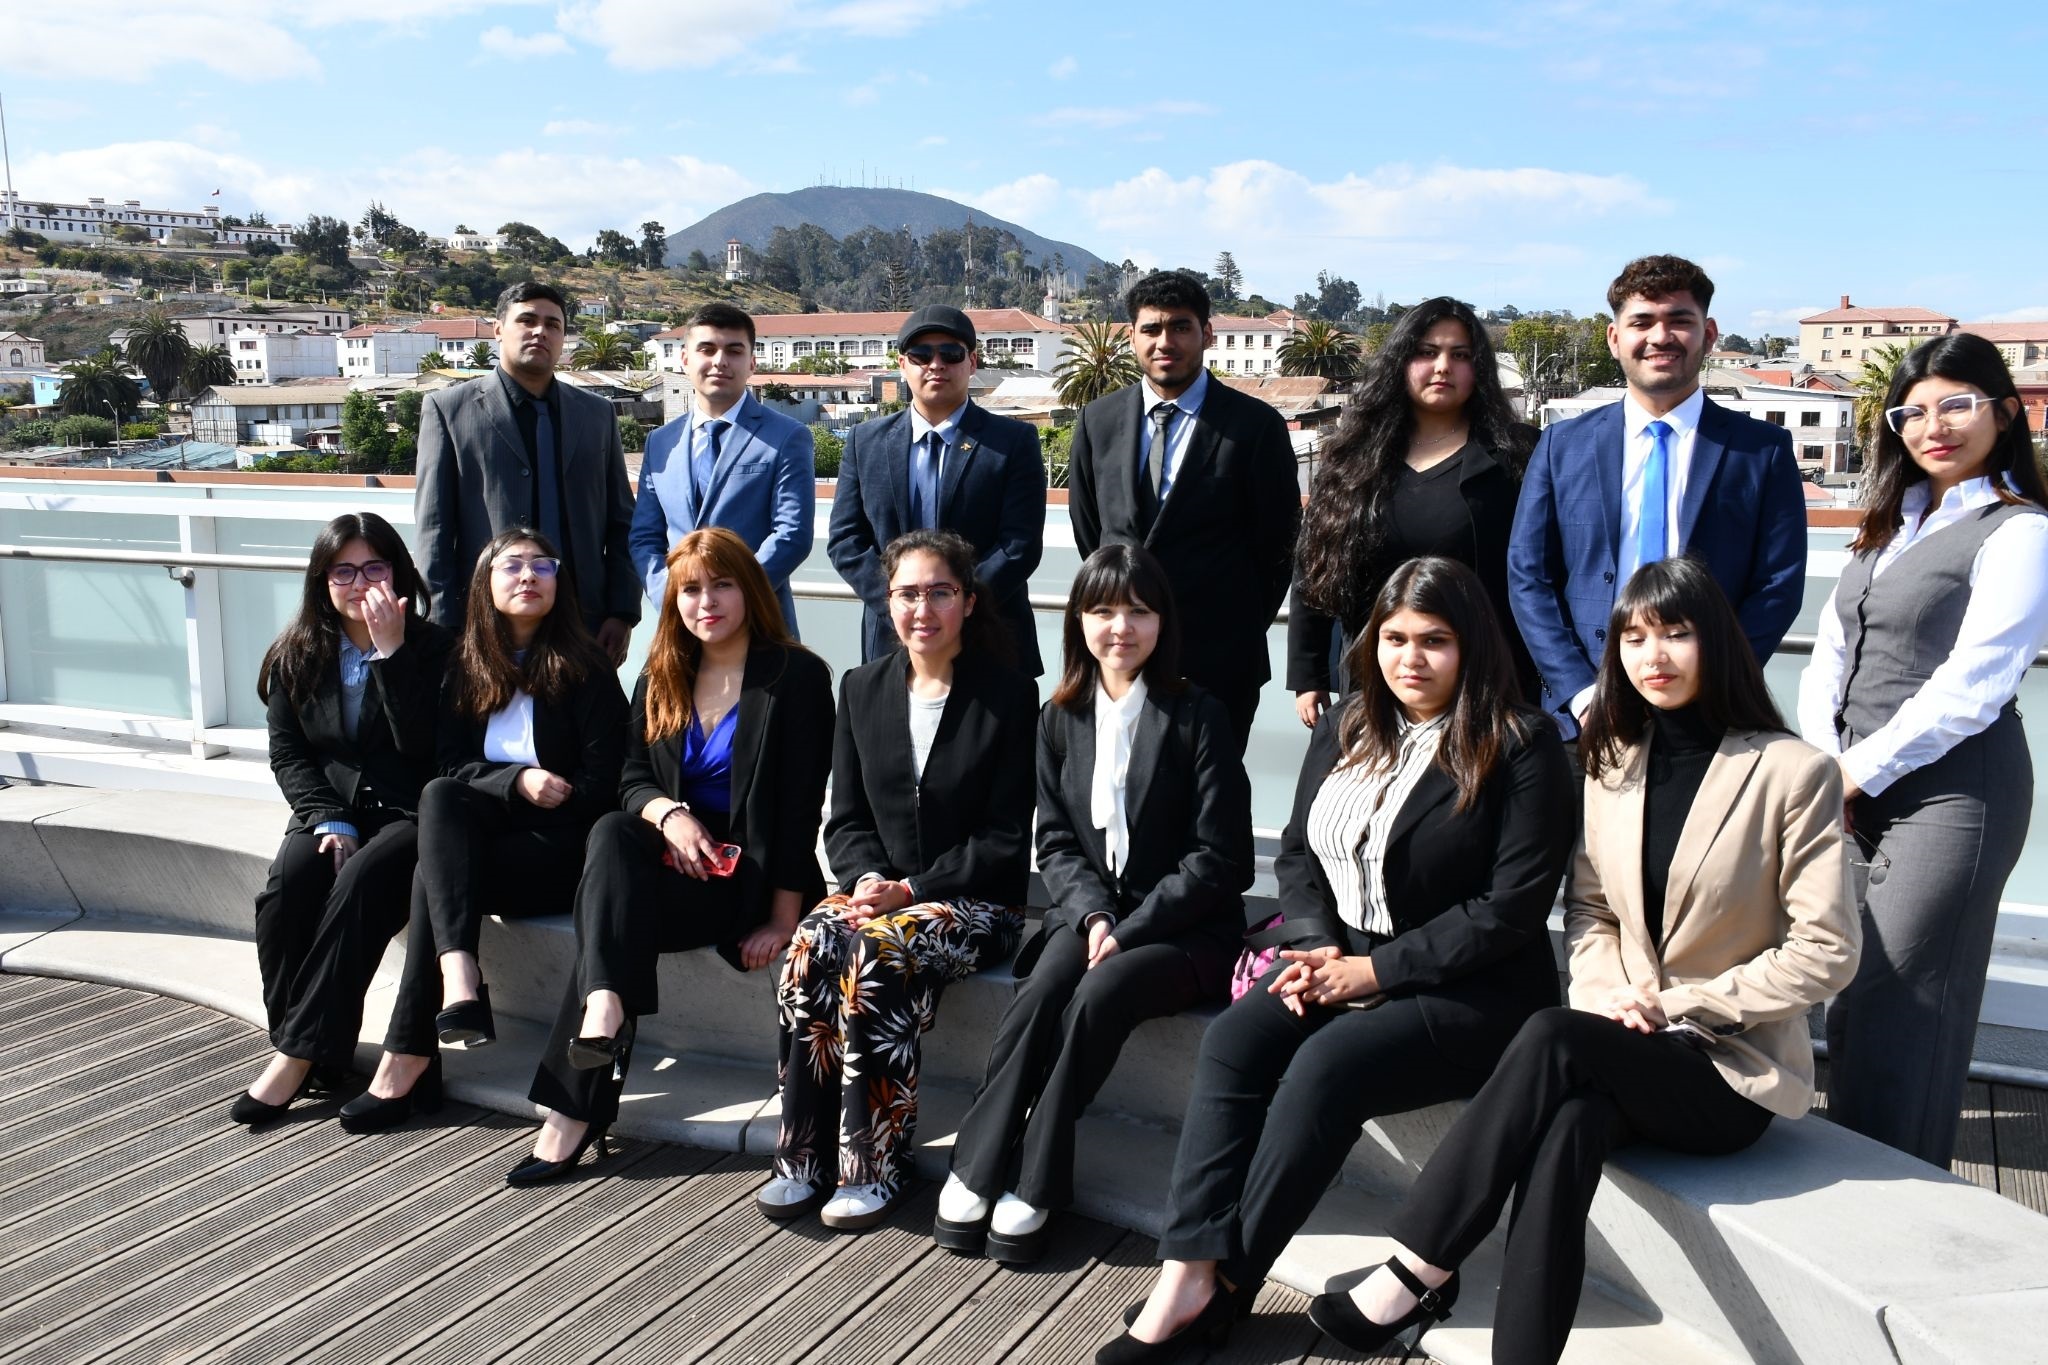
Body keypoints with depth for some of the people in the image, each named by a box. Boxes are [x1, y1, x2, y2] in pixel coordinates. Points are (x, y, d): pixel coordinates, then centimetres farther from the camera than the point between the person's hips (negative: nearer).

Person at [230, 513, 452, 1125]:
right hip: (330, 811, 4)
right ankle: (304, 1047, -15)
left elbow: (420, 746, -14)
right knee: (285, 888, -27)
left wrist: (391, 653, -18)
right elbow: (287, 753, 7)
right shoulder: (297, 654, 10)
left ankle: (301, 1053, -25)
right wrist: (329, 822, -8)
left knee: (358, 883, -32)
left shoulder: (430, 646, -2)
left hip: (407, 815, -3)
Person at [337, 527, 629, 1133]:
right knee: (439, 795, -29)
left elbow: (602, 782, -5)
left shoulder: (584, 668, 0)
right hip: (480, 828, 4)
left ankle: (409, 1058, -24)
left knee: (432, 874, -27)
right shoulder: (465, 665, 14)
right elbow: (451, 763, 5)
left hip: (559, 844, -4)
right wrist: (517, 781, -13)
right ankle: (458, 977, -44)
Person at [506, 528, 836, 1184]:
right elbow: (634, 778, 10)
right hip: (678, 857, 5)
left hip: (751, 876, -5)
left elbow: (800, 804, -10)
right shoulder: (662, 678, 13)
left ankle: (576, 1110, -32)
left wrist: (783, 918, -15)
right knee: (611, 835, -30)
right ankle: (603, 1009, -48)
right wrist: (669, 814, -16)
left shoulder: (796, 675, -5)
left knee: (612, 911, -28)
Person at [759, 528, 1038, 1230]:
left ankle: (873, 1165, -19)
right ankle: (806, 1157, -16)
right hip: (876, 888, 4)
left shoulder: (1008, 696, -4)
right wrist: (868, 876, -10)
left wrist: (910, 889, -15)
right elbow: (845, 820, 11)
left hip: (974, 901, -4)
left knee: (875, 954, -32)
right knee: (809, 949, -27)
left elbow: (1005, 839, -7)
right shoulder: (862, 689, 10)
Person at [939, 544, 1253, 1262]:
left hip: (1185, 928, -3)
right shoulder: (1061, 719, 9)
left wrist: (1129, 930, -15)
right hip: (1089, 912, 3)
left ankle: (1032, 1186, -18)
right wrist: (1093, 914, -11)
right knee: (1038, 996, -27)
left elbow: (1220, 858, -9)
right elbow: (1055, 843, 8)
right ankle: (976, 1172, -19)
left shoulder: (1198, 717, -6)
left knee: (1097, 997, -30)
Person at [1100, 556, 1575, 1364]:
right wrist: (1317, 948, -7)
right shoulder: (1347, 727, 10)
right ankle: (1187, 1273, -24)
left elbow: (1512, 906, -15)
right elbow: (1297, 851, 12)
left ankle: (1221, 1286, -14)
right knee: (1233, 1042, -21)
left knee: (1324, 1069, -28)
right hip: (1340, 960, 6)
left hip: (1468, 988, -5)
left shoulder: (1520, 747, -9)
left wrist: (1374, 970, -16)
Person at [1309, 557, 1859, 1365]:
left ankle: (1417, 1270, -24)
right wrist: (1613, 996, -8)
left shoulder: (1794, 772, -7)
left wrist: (1681, 1005, -13)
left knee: (1553, 1038, -31)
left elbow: (1826, 952, -8)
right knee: (1572, 1122, -33)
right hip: (1626, 1053, 4)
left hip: (1735, 1066, -3)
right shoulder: (1611, 764, 8)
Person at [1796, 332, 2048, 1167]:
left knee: (1902, 1014, -2)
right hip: (1859, 793, 7)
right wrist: (1821, 761, -2)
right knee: (1852, 1003, 13)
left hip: (1950, 792, -7)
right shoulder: (1892, 524, 15)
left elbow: (1970, 685, -16)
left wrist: (1861, 771, -11)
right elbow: (1832, 656, 12)